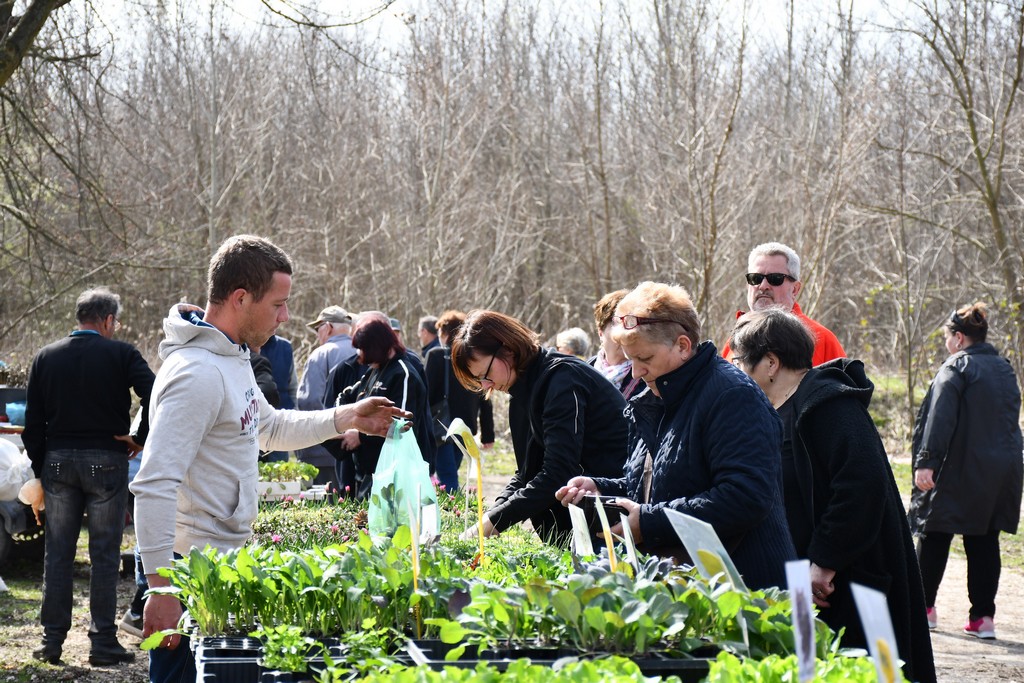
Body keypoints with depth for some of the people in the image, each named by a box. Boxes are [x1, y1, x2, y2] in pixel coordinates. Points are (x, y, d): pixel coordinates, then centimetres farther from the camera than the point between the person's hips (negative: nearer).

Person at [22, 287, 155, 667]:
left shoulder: (46, 358, 7)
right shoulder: (121, 354, -4)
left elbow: (33, 424, 7)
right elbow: (154, 394, -19)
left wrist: (41, 471, 13)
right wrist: (140, 439, -6)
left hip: (57, 461, 3)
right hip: (106, 461, -3)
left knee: (57, 554, 9)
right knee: (104, 555, 3)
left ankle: (52, 642, 11)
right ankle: (103, 642, 3)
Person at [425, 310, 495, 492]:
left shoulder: (437, 355, -6)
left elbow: (427, 394, -9)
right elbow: (485, 402, 11)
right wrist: (488, 435, 15)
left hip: (442, 428, -6)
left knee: (447, 479, -10)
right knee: (450, 475, 17)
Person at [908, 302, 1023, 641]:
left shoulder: (956, 368, -10)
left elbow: (940, 419, -19)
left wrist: (926, 461, -22)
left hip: (960, 471, -6)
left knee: (934, 536, 6)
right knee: (984, 540, 6)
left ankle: (924, 606, 13)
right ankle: (983, 616, 2)